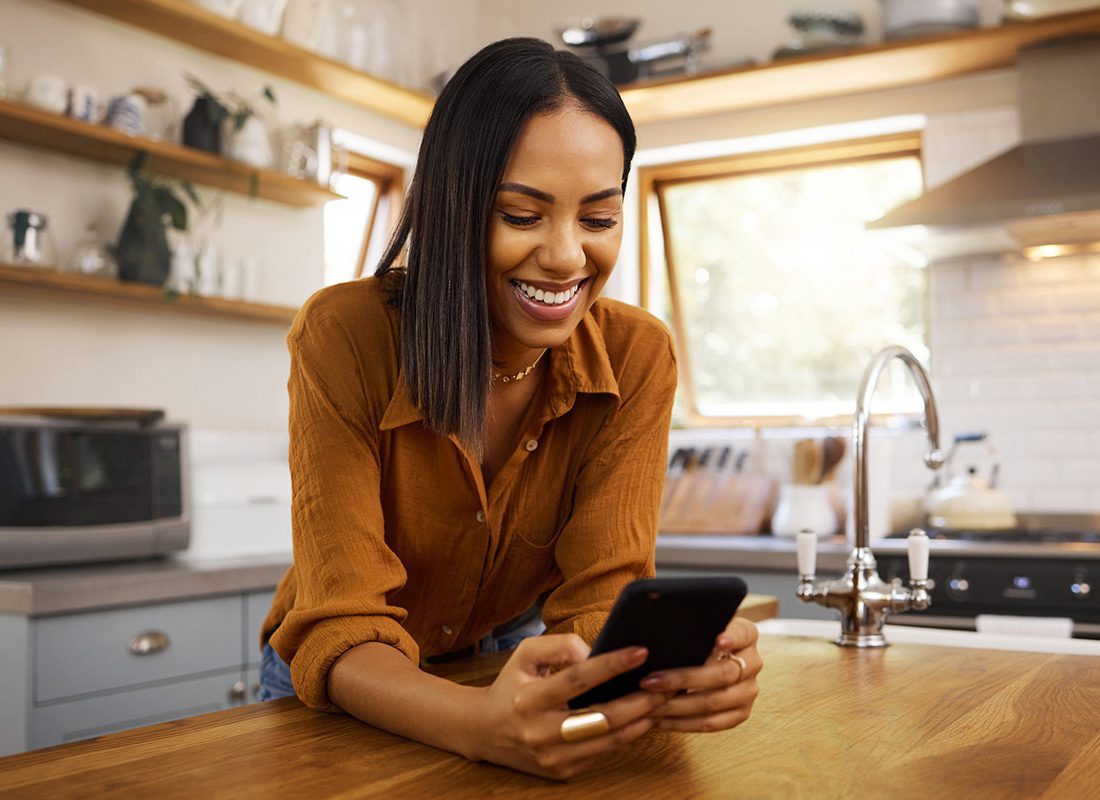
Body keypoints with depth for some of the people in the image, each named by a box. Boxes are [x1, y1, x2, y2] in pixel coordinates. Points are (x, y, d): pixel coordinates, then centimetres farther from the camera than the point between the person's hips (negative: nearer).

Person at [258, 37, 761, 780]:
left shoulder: (638, 356, -14)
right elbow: (342, 634, -24)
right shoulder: (343, 336, -22)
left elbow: (601, 597, -16)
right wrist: (481, 721, -44)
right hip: (349, 696, -1)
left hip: (509, 658, 1)